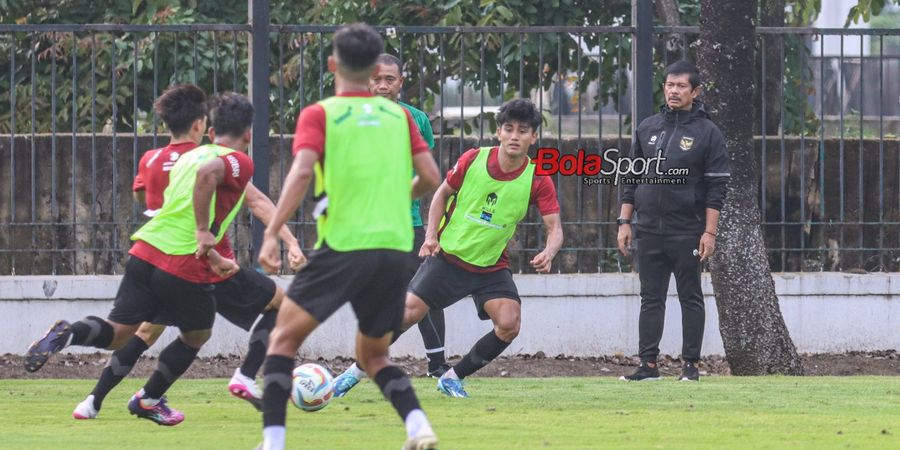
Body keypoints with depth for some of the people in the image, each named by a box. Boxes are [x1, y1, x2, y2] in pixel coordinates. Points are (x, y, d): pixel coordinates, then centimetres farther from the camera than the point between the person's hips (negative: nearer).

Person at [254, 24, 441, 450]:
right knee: (373, 355, 20)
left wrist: (271, 234, -17)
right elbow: (431, 177, 7)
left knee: (283, 338, 10)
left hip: (343, 246, -4)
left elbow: (302, 172, -15)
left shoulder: (319, 115, 0)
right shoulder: (398, 115, 12)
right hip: (394, 248, 4)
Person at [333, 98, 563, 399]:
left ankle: (453, 378, 1)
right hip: (449, 256, -1)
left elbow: (554, 228, -12)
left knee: (509, 324, -19)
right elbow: (443, 193, 5)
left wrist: (548, 254, -35)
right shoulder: (473, 159, -11)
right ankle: (356, 371, 8)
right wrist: (431, 235, -8)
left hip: (492, 266, 1)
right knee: (409, 312, -10)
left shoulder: (537, 180, -12)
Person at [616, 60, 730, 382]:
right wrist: (625, 222, 9)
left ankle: (691, 364, 6)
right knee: (651, 298, 5)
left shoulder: (707, 133, -2)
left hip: (687, 232, -4)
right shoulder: (647, 128, 10)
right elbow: (631, 177, 15)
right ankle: (648, 364, 6)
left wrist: (709, 232, -11)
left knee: (690, 298, 2)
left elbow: (716, 187, -5)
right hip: (648, 231, 4)